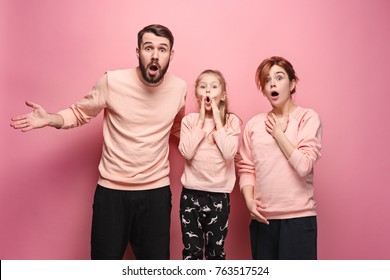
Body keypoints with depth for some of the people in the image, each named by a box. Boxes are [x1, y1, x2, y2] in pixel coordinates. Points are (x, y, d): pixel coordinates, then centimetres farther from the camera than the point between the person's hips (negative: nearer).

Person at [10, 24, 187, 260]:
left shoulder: (179, 88, -3)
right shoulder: (112, 81, -13)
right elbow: (81, 112, 0)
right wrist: (50, 119, -17)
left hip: (156, 191, 2)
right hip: (112, 190, -2)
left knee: (157, 262, 13)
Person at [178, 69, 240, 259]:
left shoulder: (231, 121, -1)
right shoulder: (189, 120, 1)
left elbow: (229, 153, -16)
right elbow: (186, 152, -14)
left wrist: (217, 121, -12)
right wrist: (201, 121, -12)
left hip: (219, 195, 0)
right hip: (191, 193, 1)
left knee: (216, 250, 13)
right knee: (191, 250, 8)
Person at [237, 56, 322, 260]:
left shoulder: (307, 117, -2)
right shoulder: (254, 124, 8)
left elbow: (304, 166, -12)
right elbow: (246, 168, 7)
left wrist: (279, 134, -6)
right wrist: (249, 199, -7)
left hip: (298, 217, -3)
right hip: (263, 217, 3)